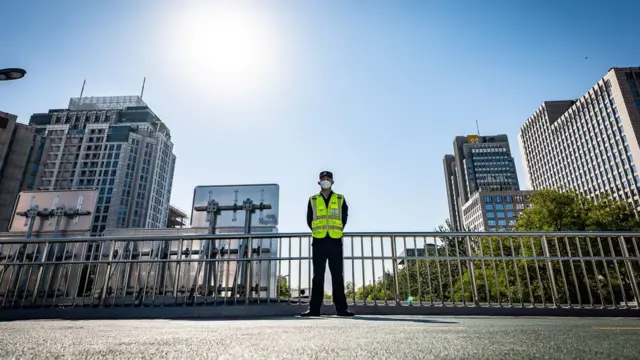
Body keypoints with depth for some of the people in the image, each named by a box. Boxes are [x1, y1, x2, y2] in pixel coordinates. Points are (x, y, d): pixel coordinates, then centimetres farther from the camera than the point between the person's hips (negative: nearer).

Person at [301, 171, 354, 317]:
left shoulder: (340, 199, 11)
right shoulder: (312, 200, 12)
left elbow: (344, 217, 12)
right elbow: (309, 219, 13)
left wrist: (337, 230, 7)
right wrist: (318, 231, 7)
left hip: (335, 242, 0)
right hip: (319, 242, 0)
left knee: (337, 275, 0)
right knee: (318, 275, 1)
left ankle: (342, 308, 3)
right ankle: (314, 308, 3)